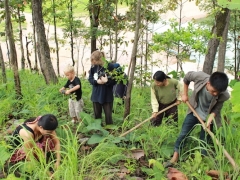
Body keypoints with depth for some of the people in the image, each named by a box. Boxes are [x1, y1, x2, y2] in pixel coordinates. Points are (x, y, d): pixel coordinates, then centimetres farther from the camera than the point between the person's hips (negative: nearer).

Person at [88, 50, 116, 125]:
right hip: (96, 95, 4)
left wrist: (106, 81, -25)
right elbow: (90, 79, 4)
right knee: (97, 115, 16)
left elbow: (114, 80, -8)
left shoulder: (109, 66, -13)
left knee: (108, 115, 6)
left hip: (107, 95, -3)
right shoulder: (93, 67, -3)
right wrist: (97, 81, -16)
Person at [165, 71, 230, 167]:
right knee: (183, 134, 4)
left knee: (204, 141, 4)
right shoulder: (200, 76, -33)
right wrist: (185, 94, -5)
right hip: (194, 111, 1)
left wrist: (209, 121, -28)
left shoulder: (224, 96, -31)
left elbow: (216, 110, -15)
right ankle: (174, 158, 16)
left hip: (208, 117, -1)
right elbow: (187, 77, -10)